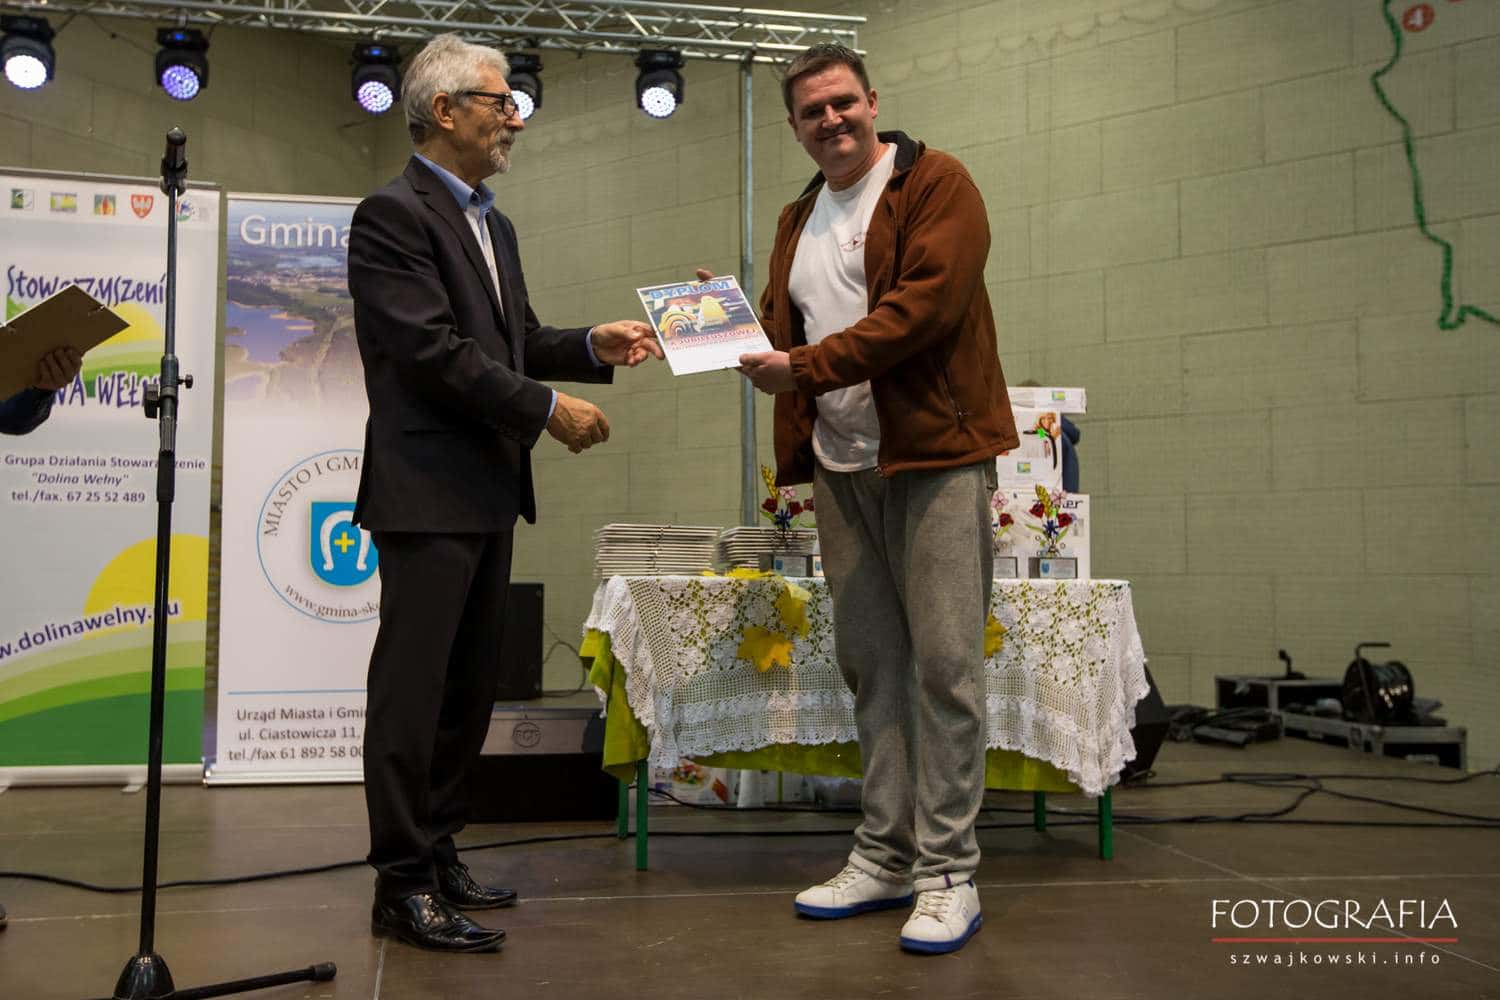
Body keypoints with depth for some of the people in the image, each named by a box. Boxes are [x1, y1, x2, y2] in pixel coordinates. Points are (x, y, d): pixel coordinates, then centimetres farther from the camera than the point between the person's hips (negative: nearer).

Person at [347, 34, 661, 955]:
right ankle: (404, 882, 6)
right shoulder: (393, 214, -10)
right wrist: (550, 409, -16)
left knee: (471, 686, 13)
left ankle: (437, 852, 24)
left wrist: (594, 345, 3)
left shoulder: (493, 224, 18)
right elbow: (434, 352, -18)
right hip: (428, 490, -9)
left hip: (489, 491, 9)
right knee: (414, 688, -3)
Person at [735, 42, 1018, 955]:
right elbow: (782, 327, 22)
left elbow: (924, 304, -15)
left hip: (934, 452, -6)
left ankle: (948, 872, 4)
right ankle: (885, 857, 19)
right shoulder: (798, 221, 20)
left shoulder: (936, 184, -2)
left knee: (944, 663, -5)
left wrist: (808, 365, -16)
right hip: (840, 467, 7)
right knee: (871, 662, 9)